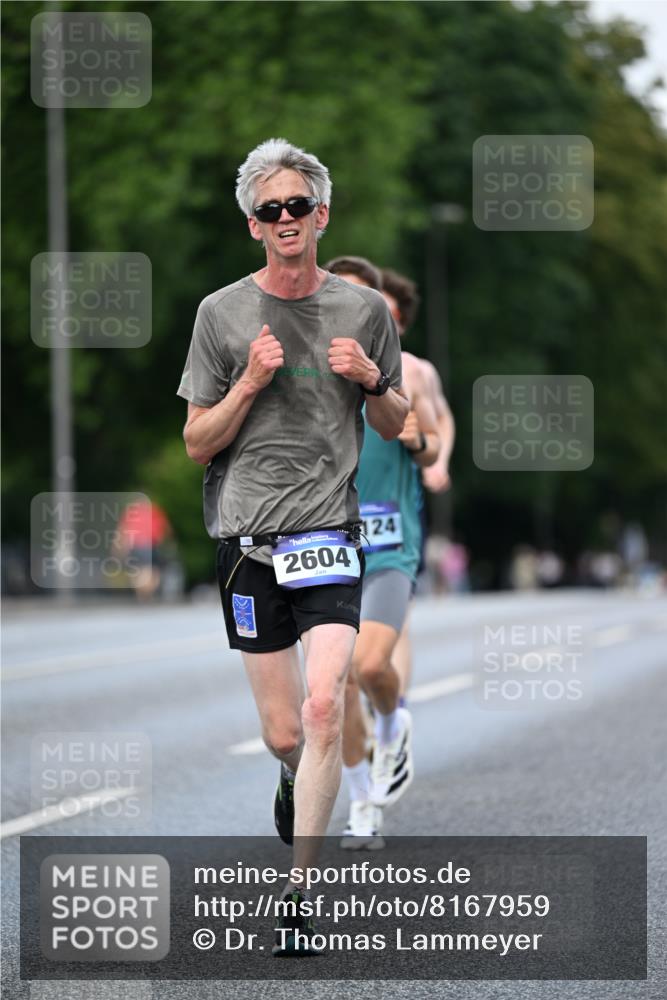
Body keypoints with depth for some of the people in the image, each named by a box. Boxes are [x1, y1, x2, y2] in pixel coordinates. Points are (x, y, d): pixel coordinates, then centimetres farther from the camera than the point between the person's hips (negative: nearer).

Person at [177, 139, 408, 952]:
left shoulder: (365, 310, 5)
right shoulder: (222, 314, 3)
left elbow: (393, 428, 16)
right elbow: (196, 443, 5)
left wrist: (374, 381, -5)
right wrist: (251, 381, -10)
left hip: (329, 533, 0)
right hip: (246, 539, 1)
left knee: (323, 707, -19)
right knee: (283, 735, 4)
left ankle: (298, 893, -10)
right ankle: (296, 783, 42)